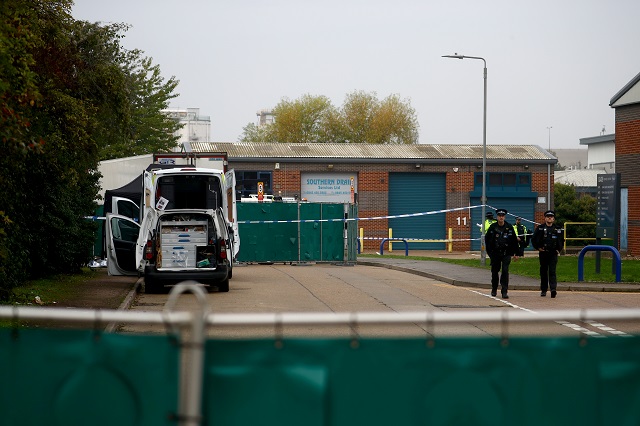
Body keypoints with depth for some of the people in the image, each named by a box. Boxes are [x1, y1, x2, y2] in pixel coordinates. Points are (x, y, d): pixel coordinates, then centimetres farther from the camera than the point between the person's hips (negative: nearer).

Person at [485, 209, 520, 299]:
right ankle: (494, 290, 28)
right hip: (495, 253, 1)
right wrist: (489, 251, 2)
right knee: (495, 271, 9)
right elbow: (487, 239, 7)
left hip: (506, 253, -1)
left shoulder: (509, 227, 1)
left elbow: (514, 240, 8)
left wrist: (515, 253, 7)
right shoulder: (492, 227, 1)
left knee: (505, 271, -10)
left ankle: (504, 291, -10)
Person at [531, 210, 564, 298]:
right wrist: (538, 248, -1)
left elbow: (562, 240, 18)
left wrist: (559, 249, 8)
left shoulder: (558, 229, 7)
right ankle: (543, 290, 16)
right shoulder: (540, 228, 4)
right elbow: (533, 239, 7)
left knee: (552, 271, -11)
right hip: (543, 253, 1)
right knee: (543, 272, 7)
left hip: (553, 253, -1)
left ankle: (553, 288, -20)